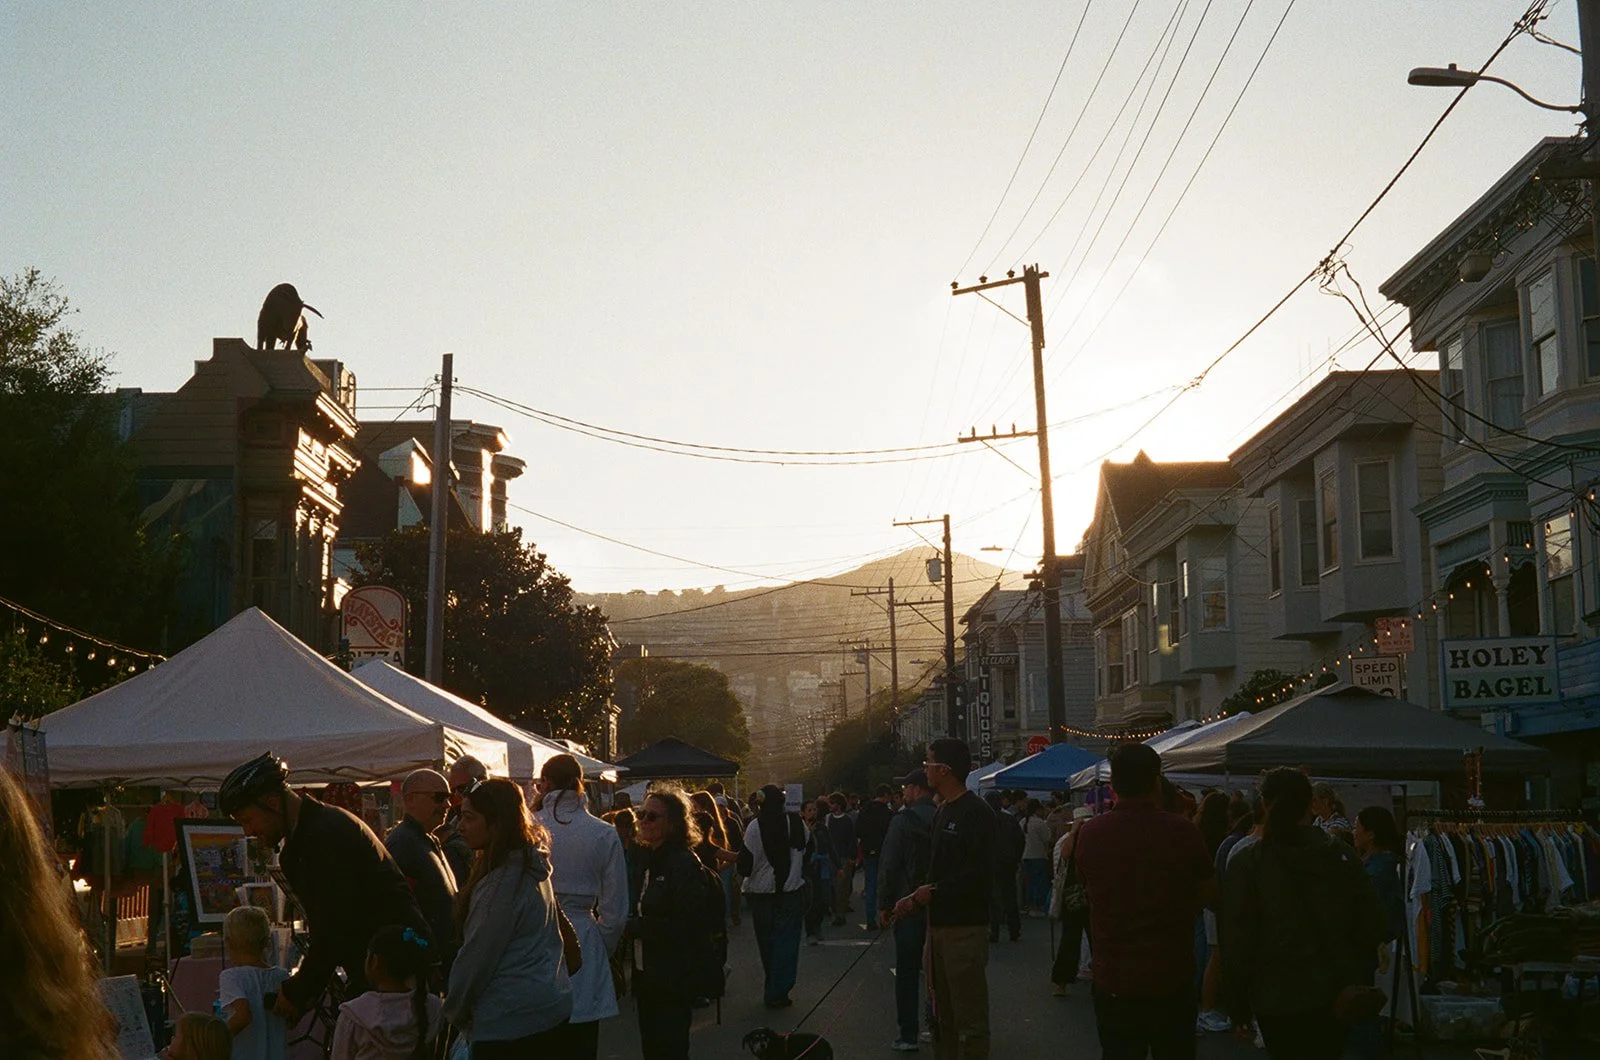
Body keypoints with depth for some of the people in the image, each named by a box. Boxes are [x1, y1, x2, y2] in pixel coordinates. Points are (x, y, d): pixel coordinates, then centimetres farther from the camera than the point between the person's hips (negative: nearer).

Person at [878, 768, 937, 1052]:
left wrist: (884, 904, -4)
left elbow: (889, 865, -12)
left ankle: (908, 1034, 2)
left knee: (906, 971, 2)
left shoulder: (903, 820, -11)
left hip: (909, 906, -5)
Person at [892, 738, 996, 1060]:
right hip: (938, 924, 9)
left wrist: (934, 892, -14)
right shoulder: (942, 812, 16)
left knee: (970, 1018, -5)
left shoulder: (976, 813, -13)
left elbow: (980, 873, -21)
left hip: (965, 927, -9)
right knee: (943, 1015, 15)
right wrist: (915, 898, 7)